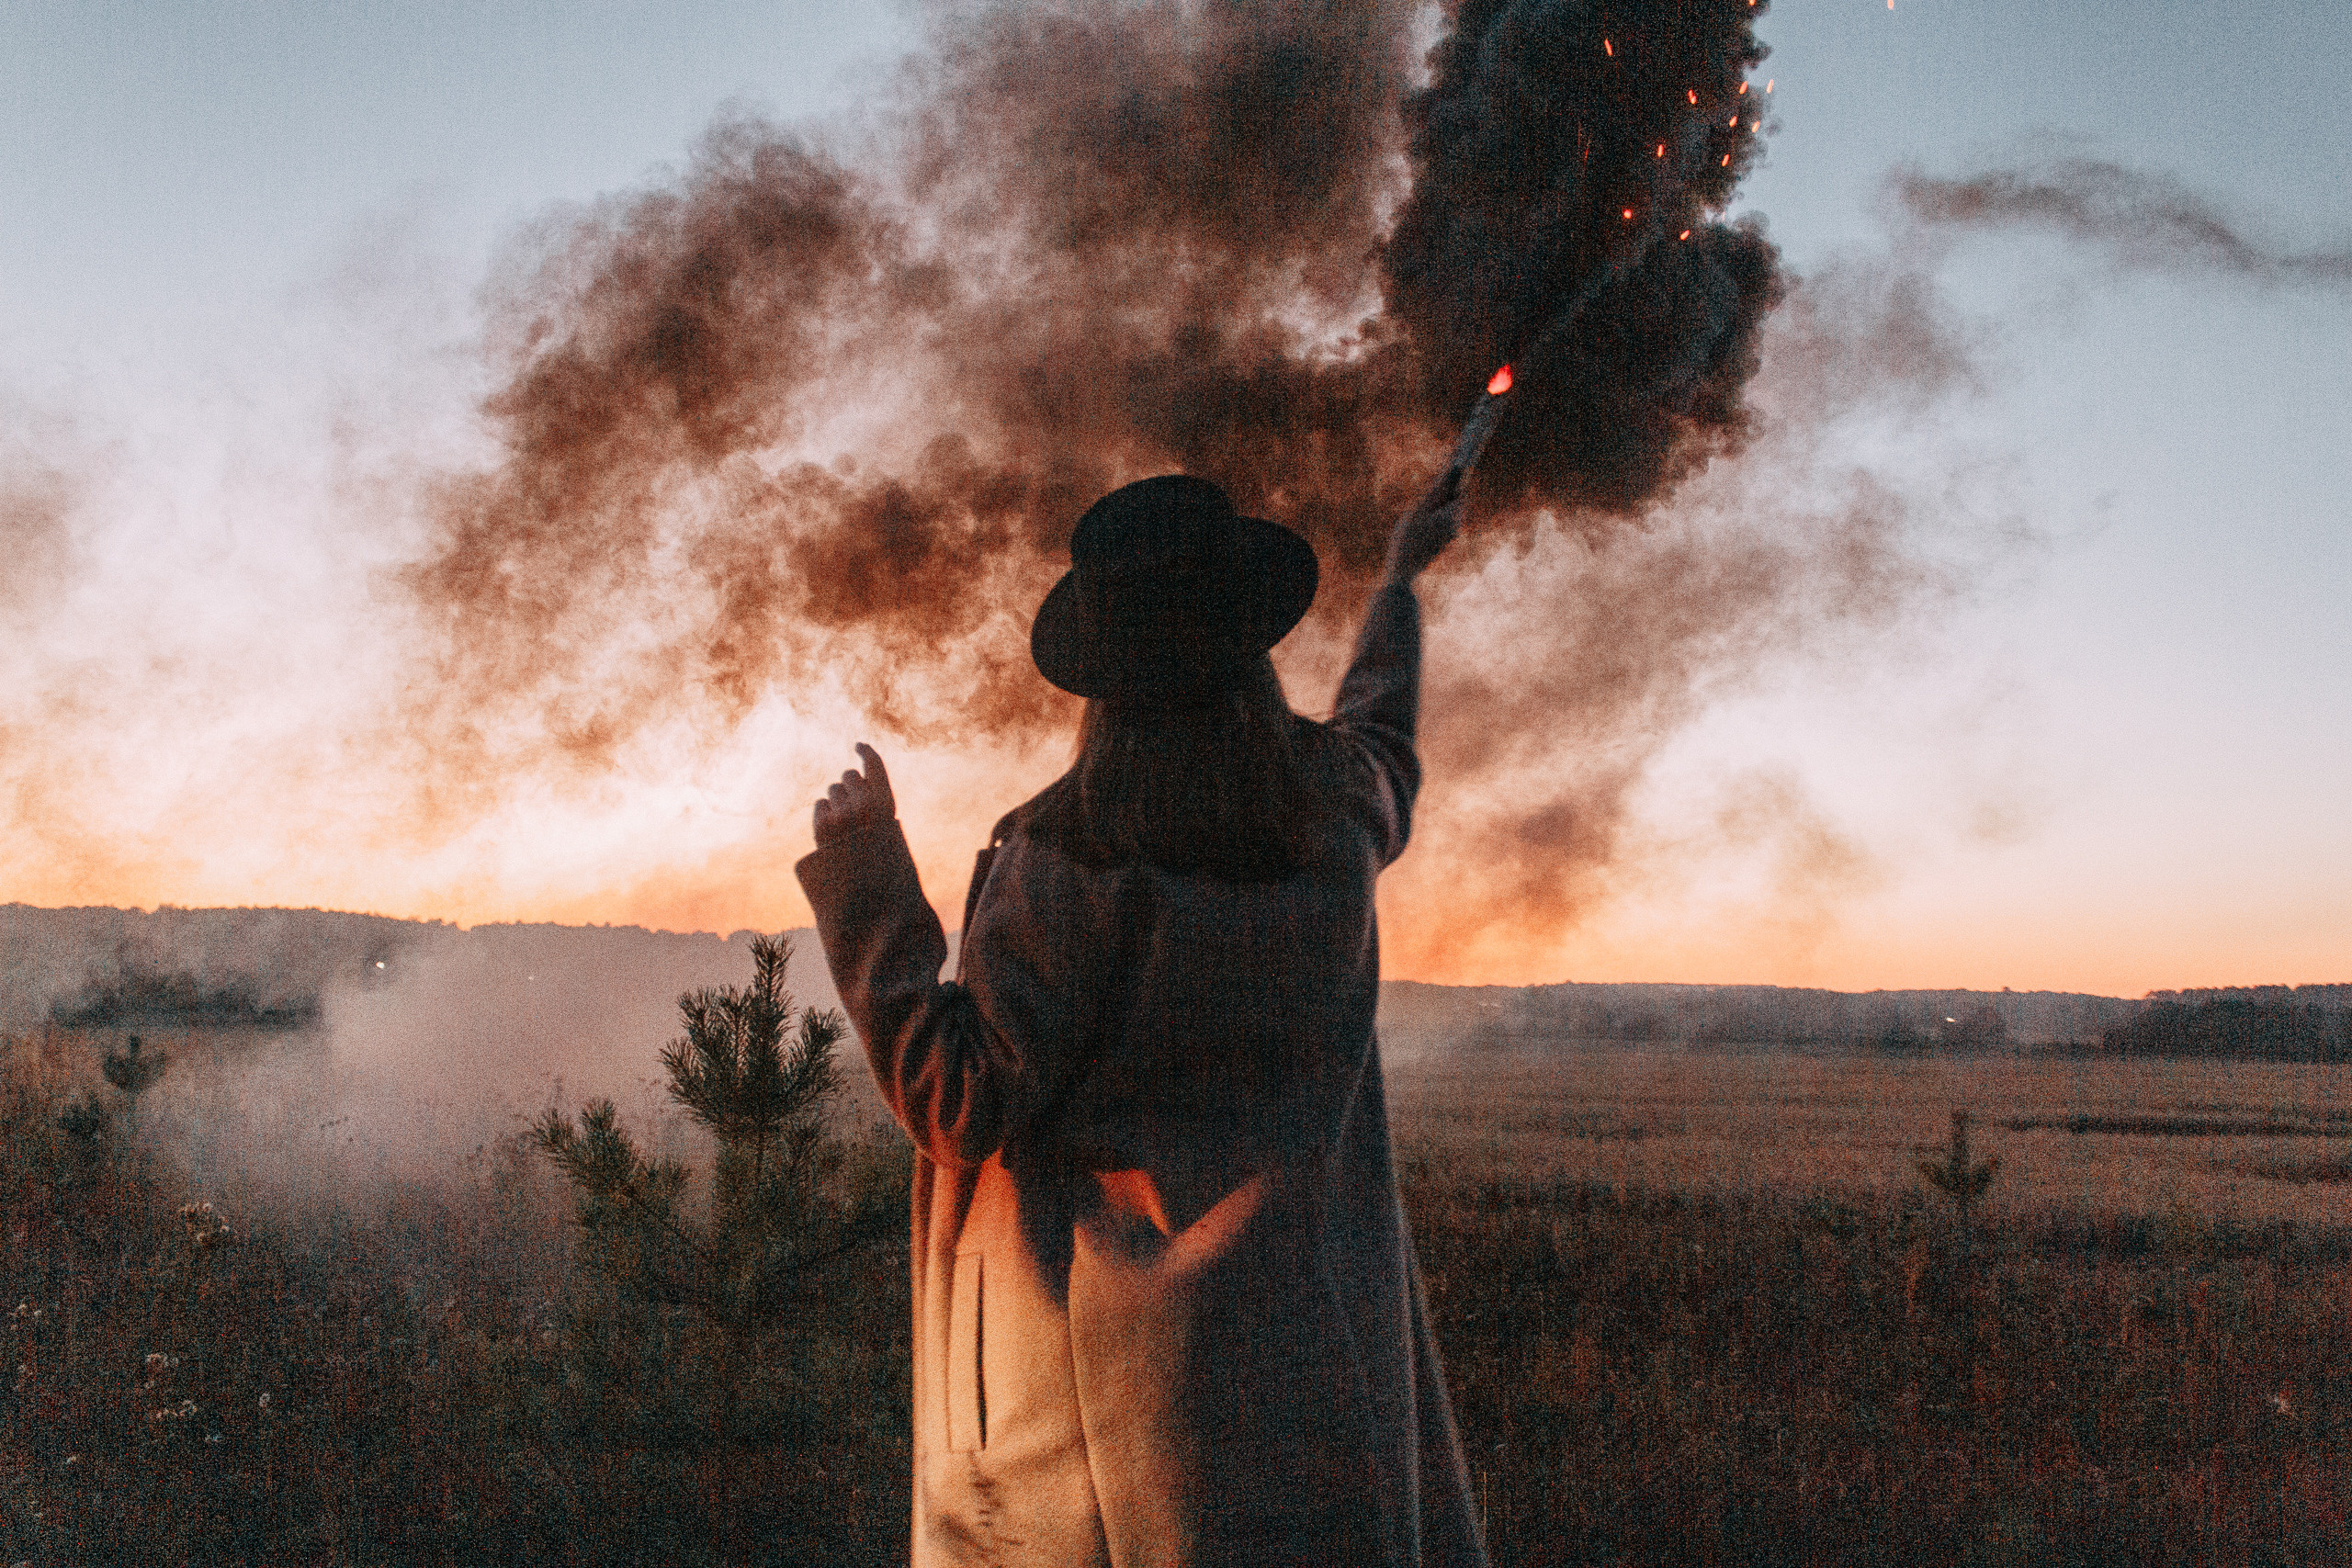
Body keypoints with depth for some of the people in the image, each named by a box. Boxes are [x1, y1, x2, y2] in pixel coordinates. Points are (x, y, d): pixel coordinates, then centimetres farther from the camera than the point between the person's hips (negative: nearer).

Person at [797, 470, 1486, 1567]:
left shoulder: (1065, 856, -12)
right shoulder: (1334, 812, 2)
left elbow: (960, 1108, -12)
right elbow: (1380, 735, 28)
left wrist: (864, 883, -7)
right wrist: (1398, 582, 46)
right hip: (1297, 1338, 4)